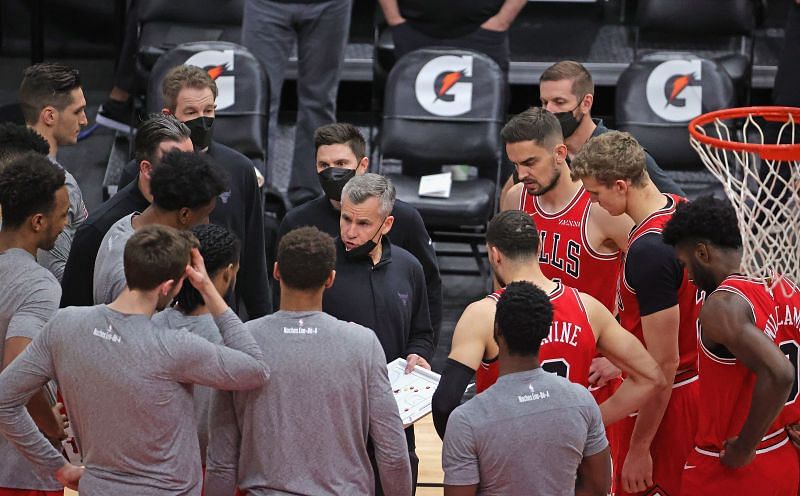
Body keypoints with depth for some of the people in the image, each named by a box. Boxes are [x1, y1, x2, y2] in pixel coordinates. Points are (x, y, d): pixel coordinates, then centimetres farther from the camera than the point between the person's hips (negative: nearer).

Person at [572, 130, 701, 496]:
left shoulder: (648, 252, -28)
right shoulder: (681, 210, 1)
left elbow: (664, 364, -25)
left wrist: (639, 448, -19)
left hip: (666, 400, -9)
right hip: (695, 381, 9)